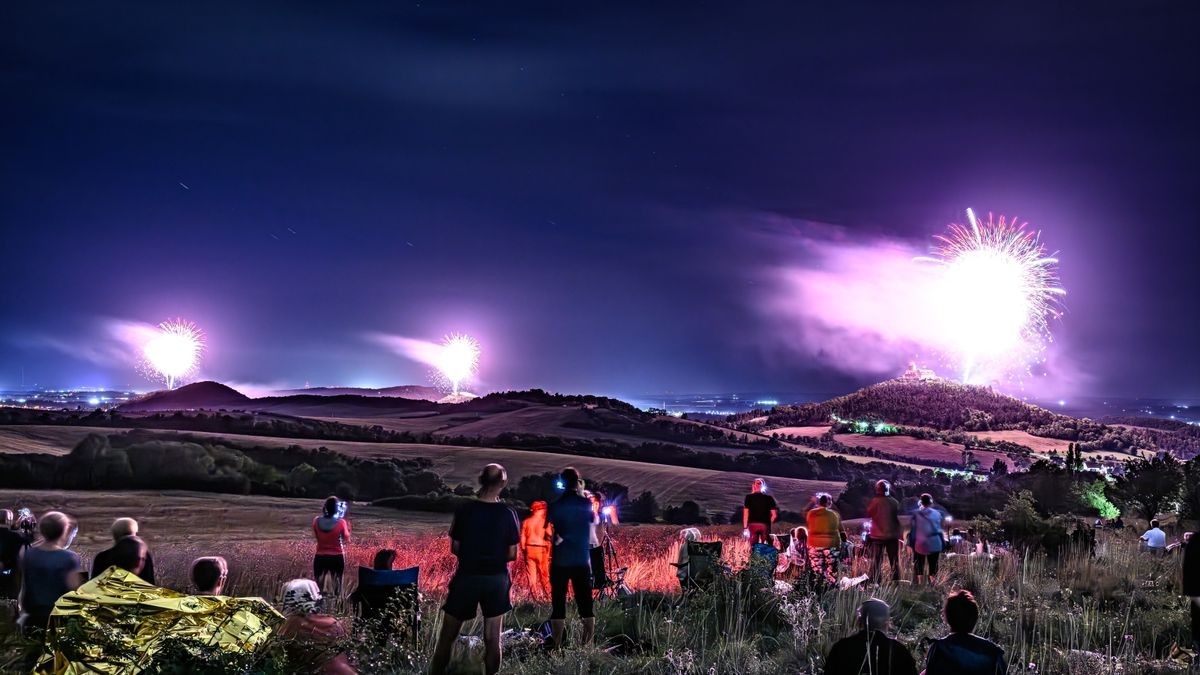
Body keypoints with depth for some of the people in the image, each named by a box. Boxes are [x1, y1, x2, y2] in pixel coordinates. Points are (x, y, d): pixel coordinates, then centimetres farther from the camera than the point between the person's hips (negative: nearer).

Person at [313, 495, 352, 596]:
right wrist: (347, 526, 8)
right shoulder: (341, 522, -12)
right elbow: (346, 541, -3)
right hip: (337, 558, -2)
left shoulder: (317, 521, -5)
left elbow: (315, 536, 11)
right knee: (337, 588, 8)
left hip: (320, 558, 2)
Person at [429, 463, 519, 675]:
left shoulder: (464, 510, -9)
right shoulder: (508, 514, -7)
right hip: (496, 579, 1)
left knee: (447, 637, 11)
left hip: (467, 577, -1)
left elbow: (455, 549, -2)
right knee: (493, 639, 10)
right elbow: (512, 554, -4)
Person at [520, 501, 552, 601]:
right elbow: (548, 538, -11)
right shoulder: (544, 522, -9)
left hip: (529, 549, 3)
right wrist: (548, 551, -3)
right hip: (541, 549, -3)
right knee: (544, 574, 7)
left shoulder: (526, 521, 2)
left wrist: (523, 550, 12)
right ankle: (548, 595, 11)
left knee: (531, 574, 9)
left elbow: (522, 538, 2)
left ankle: (535, 595, 11)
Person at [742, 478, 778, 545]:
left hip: (752, 525, 0)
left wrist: (745, 528, 2)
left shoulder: (749, 497, 3)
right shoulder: (769, 498, 5)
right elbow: (774, 515, 1)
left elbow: (746, 513, -1)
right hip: (765, 525, 1)